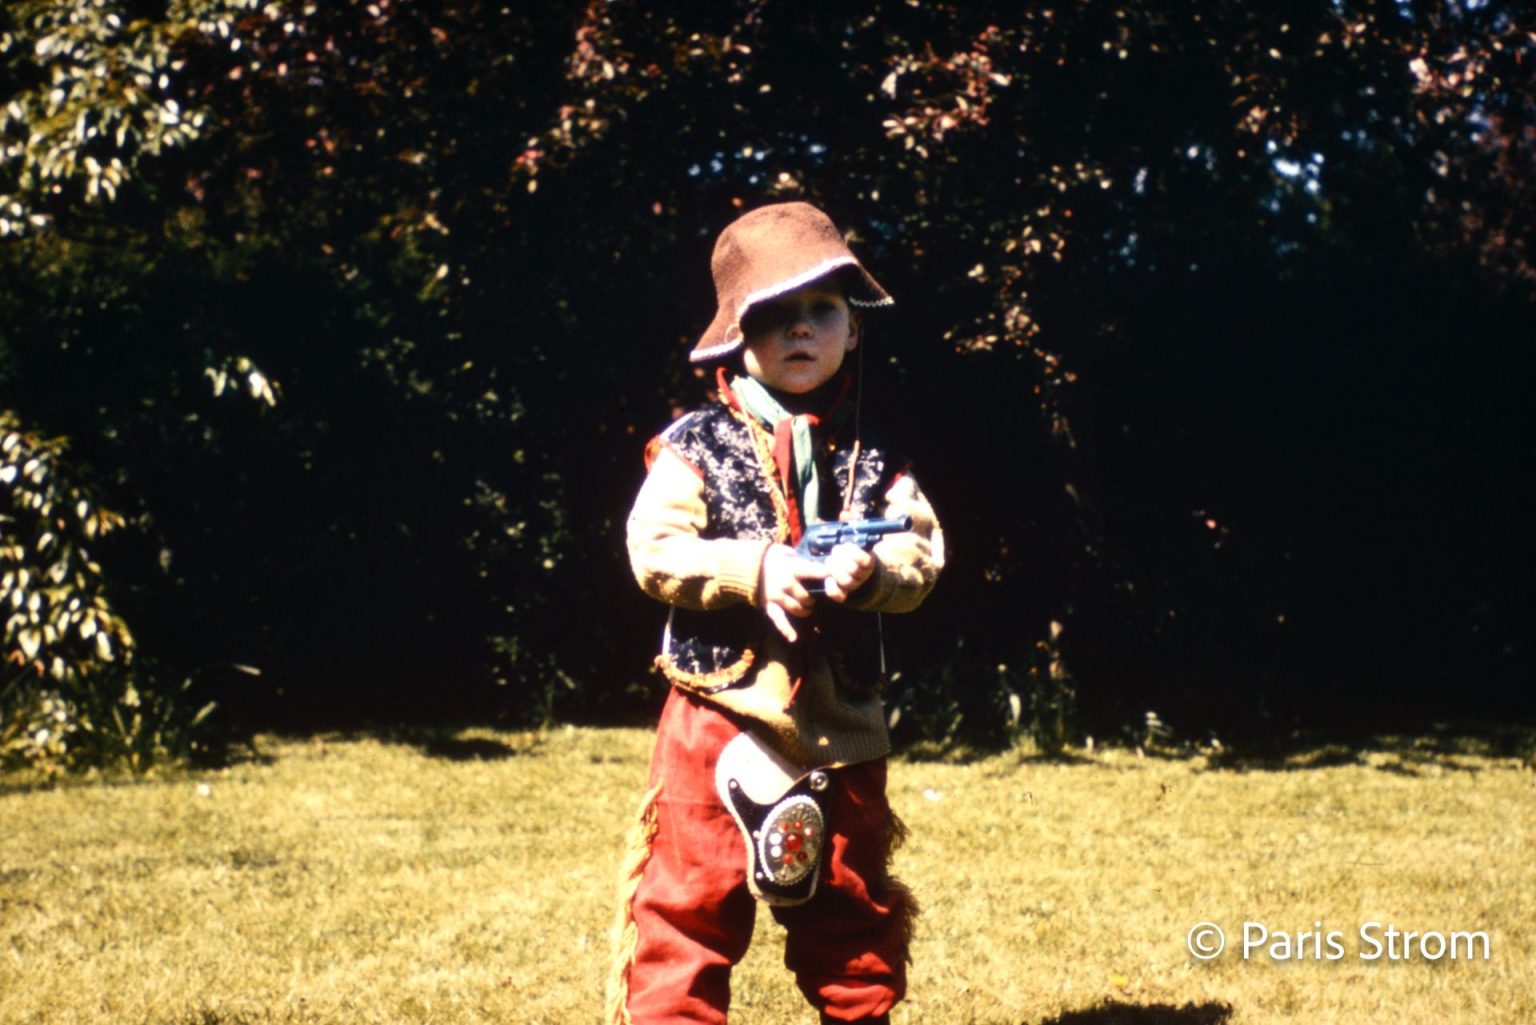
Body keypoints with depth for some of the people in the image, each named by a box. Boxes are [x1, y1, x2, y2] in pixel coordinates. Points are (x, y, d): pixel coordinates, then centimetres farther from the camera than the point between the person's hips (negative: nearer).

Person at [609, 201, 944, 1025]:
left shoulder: (872, 461, 7)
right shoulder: (696, 449, -4)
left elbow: (922, 553, -1)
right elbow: (655, 551, -13)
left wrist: (872, 570, -22)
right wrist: (754, 572, -24)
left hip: (843, 725, 4)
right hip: (721, 715, -3)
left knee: (852, 904, 15)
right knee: (692, 898, -2)